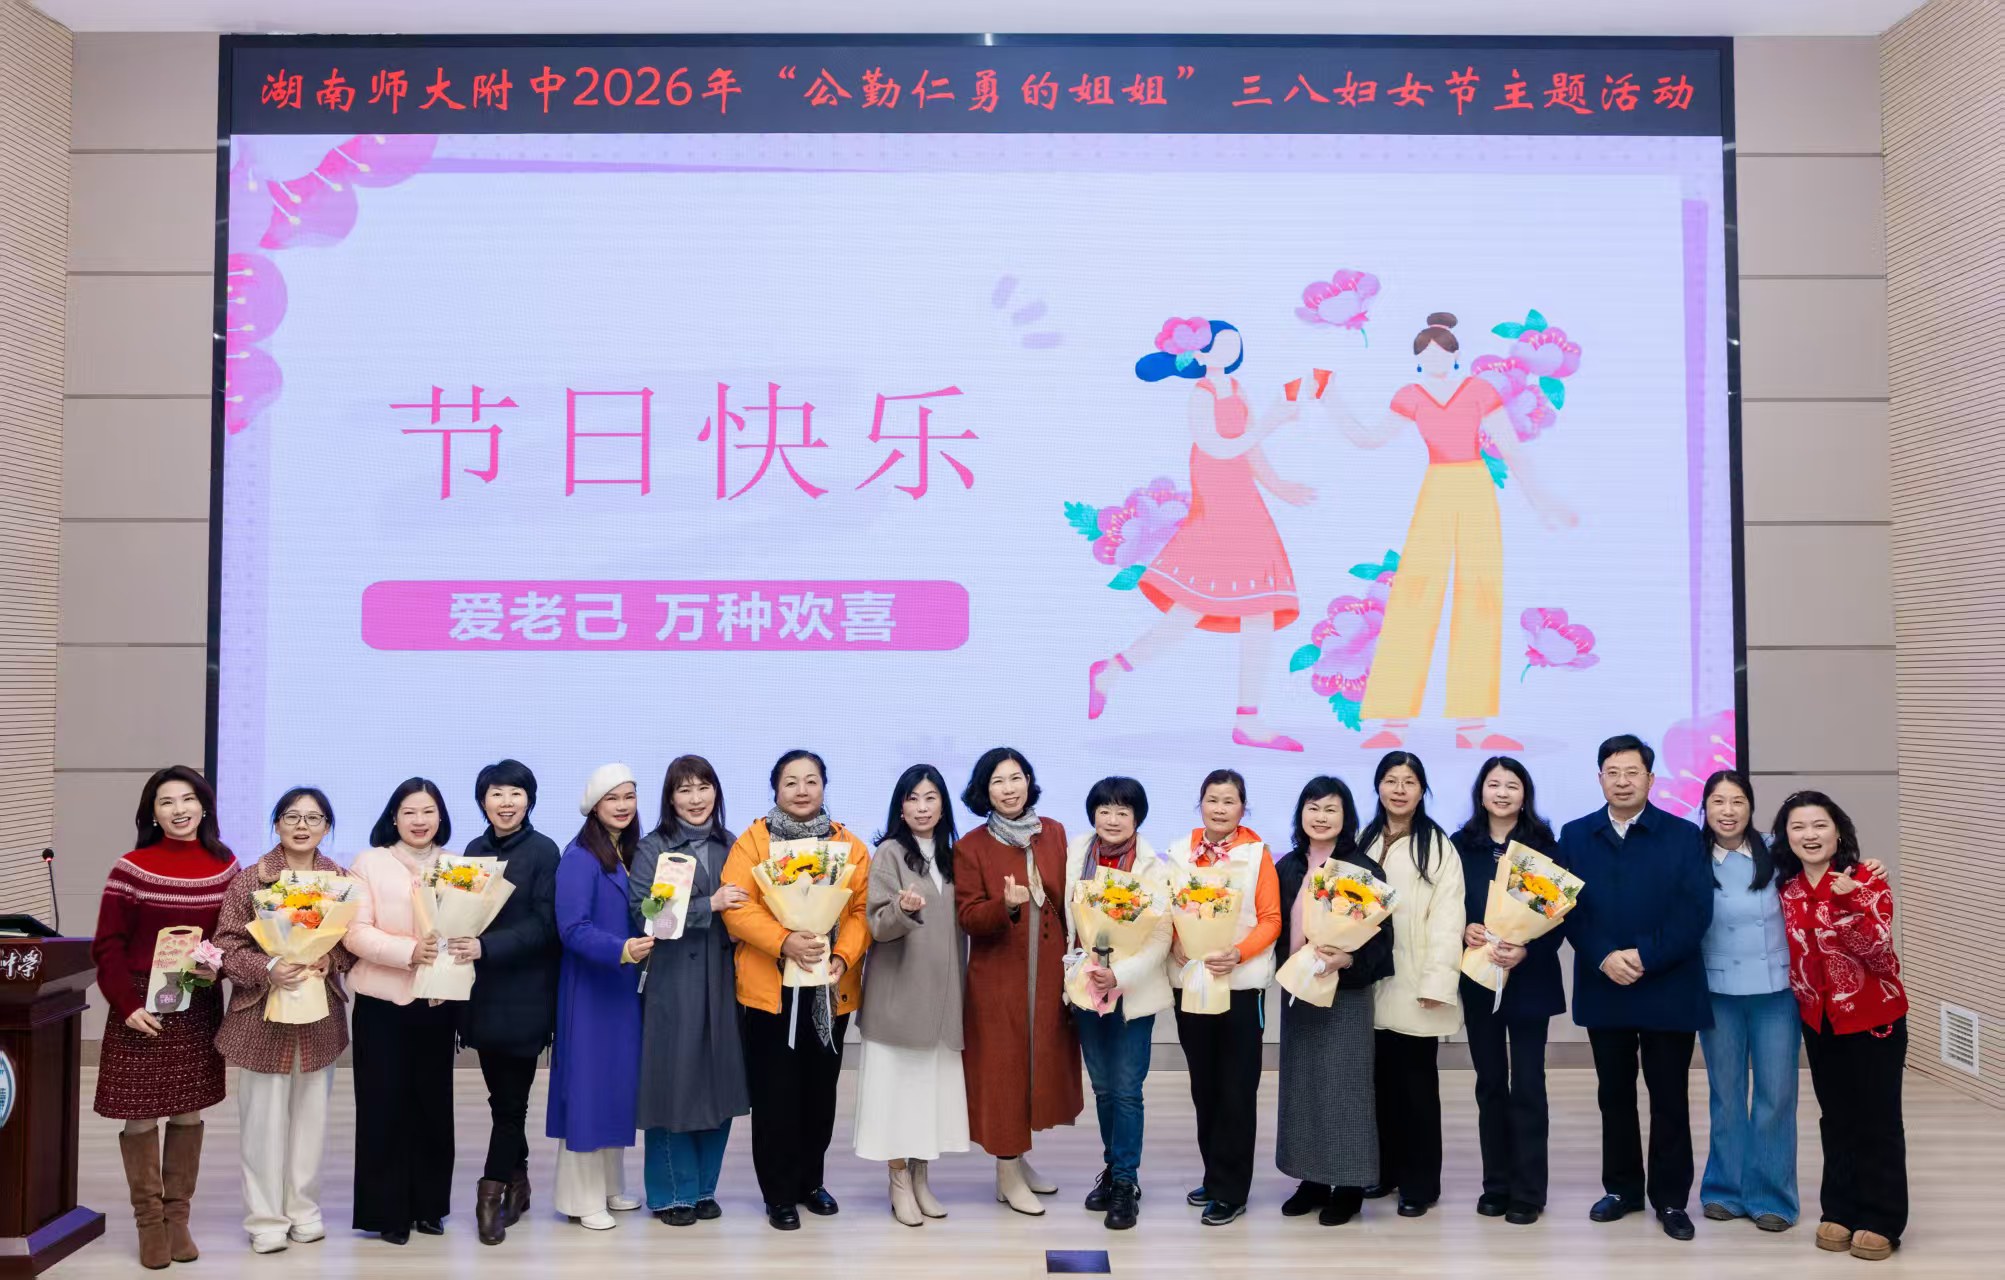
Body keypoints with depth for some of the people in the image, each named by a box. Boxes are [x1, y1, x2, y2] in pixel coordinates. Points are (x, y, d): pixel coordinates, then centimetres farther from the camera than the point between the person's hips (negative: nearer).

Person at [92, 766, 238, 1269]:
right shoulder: (131, 868, -7)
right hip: (143, 1005, -3)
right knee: (141, 1115, 1)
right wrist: (127, 1005, -13)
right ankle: (149, 1221, 14)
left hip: (200, 1007, 3)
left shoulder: (225, 865, 3)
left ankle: (178, 1217, 19)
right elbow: (108, 946, -5)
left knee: (188, 1112, 8)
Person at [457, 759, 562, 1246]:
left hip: (524, 992, -5)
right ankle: (517, 1183, 25)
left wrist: (486, 947, -22)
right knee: (501, 1093, 11)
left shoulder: (543, 851, -7)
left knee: (510, 1096, -1)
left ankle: (492, 1194, 6)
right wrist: (460, 948, -3)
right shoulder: (475, 849, 9)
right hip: (482, 989, 5)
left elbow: (544, 924, -12)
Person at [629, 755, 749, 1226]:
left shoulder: (730, 846, 10)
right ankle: (671, 1193, 15)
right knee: (674, 1083, 0)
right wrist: (709, 906, -18)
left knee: (720, 1083, 7)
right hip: (671, 980, -4)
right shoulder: (653, 849, -3)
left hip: (721, 978, 4)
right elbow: (643, 913, -14)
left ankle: (704, 1187, 22)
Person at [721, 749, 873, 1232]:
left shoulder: (849, 844, 7)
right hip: (771, 988, -3)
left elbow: (862, 909, 2)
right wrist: (784, 942, -24)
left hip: (831, 990, 3)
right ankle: (779, 1193, 14)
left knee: (820, 1091, 13)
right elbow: (737, 906, -11)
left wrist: (843, 957, -14)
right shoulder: (753, 840, -2)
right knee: (775, 1094, 2)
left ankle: (810, 1181, 29)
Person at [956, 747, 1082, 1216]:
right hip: (998, 979, -4)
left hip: (1049, 975, 4)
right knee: (1003, 1070, 2)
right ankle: (1007, 1176, 13)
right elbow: (967, 916, -10)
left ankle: (1020, 1157, 28)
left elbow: (1069, 901, 8)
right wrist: (1006, 905, -29)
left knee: (1039, 1064, 11)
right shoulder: (970, 847, -7)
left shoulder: (1055, 834, 3)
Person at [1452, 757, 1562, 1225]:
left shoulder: (1543, 844, -4)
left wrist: (1527, 951, -21)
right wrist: (1463, 931, -15)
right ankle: (1495, 1185, 20)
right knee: (1489, 1083, 10)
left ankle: (1527, 1192, 10)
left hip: (1529, 978, -3)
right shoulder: (1462, 845, 3)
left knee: (1526, 1084, 1)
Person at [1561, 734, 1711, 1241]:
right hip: (1603, 989, 2)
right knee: (1614, 1095, 12)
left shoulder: (1683, 836, -1)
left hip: (1669, 990, -2)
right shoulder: (1575, 836, 5)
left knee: (1669, 1098, 6)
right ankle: (1622, 1188, 25)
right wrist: (1604, 957, -16)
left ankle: (1671, 1198, 18)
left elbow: (1696, 912, -9)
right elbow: (1568, 908, -1)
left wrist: (1645, 956, -18)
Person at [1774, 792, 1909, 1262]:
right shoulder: (1787, 888, 1)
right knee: (1836, 1119, 14)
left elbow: (1877, 951, -24)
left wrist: (1851, 902, -36)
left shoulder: (1867, 879, -14)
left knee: (1877, 1120, 3)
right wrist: (1802, 1002, 2)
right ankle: (1839, 1211, 23)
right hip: (1819, 1021, 5)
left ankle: (1881, 1220, 13)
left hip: (1873, 1017, -5)